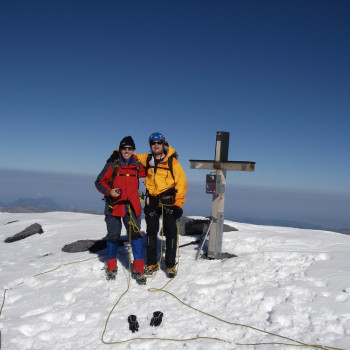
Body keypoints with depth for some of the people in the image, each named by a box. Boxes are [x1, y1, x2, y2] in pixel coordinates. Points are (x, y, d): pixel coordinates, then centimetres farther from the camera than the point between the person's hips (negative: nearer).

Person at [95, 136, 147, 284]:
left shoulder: (137, 165, 7)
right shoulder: (113, 165, -2)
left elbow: (146, 172, 27)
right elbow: (99, 182, 1)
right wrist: (109, 191, -16)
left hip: (132, 205, 2)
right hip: (114, 204, -2)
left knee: (136, 234, -6)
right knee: (113, 236, 5)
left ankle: (138, 269, 2)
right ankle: (111, 267, 25)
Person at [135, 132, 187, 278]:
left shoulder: (172, 161, -4)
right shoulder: (147, 159, 9)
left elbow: (181, 182, -6)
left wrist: (178, 204, -12)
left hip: (168, 199, -4)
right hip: (152, 200, 4)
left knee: (170, 232, -2)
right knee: (151, 232, 11)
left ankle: (171, 264, 11)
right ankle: (152, 263, 24)